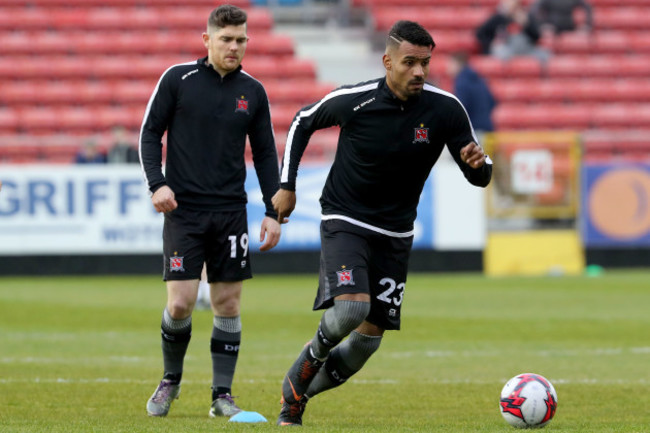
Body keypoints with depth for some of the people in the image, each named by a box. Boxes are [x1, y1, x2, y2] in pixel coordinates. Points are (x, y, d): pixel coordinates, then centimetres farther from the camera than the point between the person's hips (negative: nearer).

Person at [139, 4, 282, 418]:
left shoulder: (253, 92, 7)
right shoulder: (178, 79, -1)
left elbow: (266, 154, 12)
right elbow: (151, 133, 2)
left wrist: (273, 212, 6)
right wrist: (157, 183, -12)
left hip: (231, 211, 3)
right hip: (183, 209, -3)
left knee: (228, 303, 1)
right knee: (180, 303, -9)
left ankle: (223, 395, 10)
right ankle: (171, 380, 16)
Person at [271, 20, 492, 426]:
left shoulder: (445, 109, -12)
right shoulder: (353, 101, -16)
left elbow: (480, 177, -5)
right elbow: (303, 122, 5)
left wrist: (478, 163, -29)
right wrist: (287, 186, 4)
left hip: (395, 235, 3)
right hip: (345, 221, -3)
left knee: (369, 339, 3)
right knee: (351, 308, -28)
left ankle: (297, 394, 25)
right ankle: (312, 358, 3)